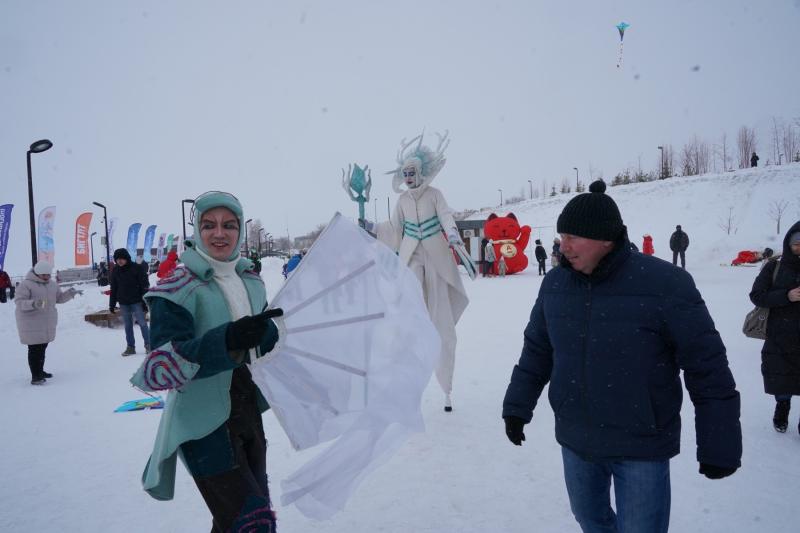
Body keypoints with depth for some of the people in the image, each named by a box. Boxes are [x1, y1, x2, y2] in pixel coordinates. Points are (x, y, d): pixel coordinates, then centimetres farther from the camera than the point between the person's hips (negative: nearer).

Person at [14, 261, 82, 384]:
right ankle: (35, 377, -2)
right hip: (32, 323, -7)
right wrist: (33, 304, -37)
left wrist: (70, 293, -2)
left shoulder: (52, 284, 8)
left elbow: (59, 297, 16)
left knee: (42, 347, 17)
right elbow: (20, 302, -19)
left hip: (47, 322, 7)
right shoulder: (25, 284, -14)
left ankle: (40, 371, 31)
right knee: (34, 349, -6)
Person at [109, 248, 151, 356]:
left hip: (137, 302, -4)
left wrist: (145, 302, -11)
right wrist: (112, 305, 11)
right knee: (127, 326, 9)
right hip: (123, 303, 4)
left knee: (142, 323, -2)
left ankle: (148, 345, 9)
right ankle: (130, 347, 17)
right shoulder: (115, 271, 6)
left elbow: (145, 286, -7)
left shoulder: (137, 268, -8)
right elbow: (113, 289, 13)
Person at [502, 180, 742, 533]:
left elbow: (707, 368, -13)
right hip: (575, 441, 5)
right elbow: (536, 352, 8)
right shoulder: (555, 284, -3)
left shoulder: (664, 284, -17)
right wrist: (517, 407, 8)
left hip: (641, 449, -4)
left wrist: (718, 447, -9)